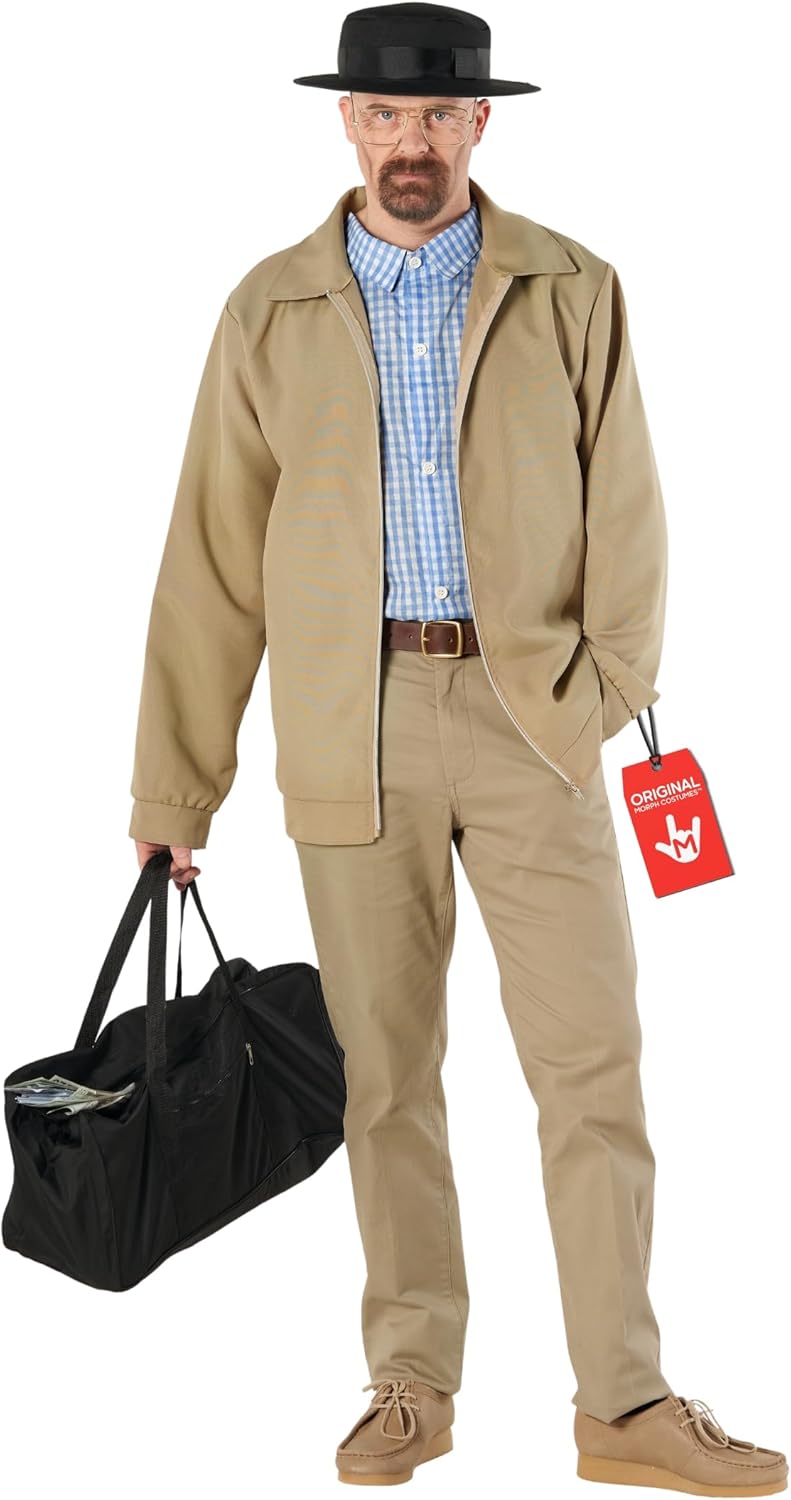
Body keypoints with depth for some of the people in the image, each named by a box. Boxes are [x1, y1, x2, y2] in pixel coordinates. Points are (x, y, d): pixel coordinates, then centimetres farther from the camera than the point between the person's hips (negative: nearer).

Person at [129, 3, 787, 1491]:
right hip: (349, 735, 1)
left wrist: (605, 690, -11)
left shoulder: (572, 293, 5)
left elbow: (624, 516, 3)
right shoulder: (271, 312, 6)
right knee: (384, 1068, 7)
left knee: (592, 1061, -2)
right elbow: (215, 559, 6)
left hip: (527, 714, 0)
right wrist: (175, 783, 5)